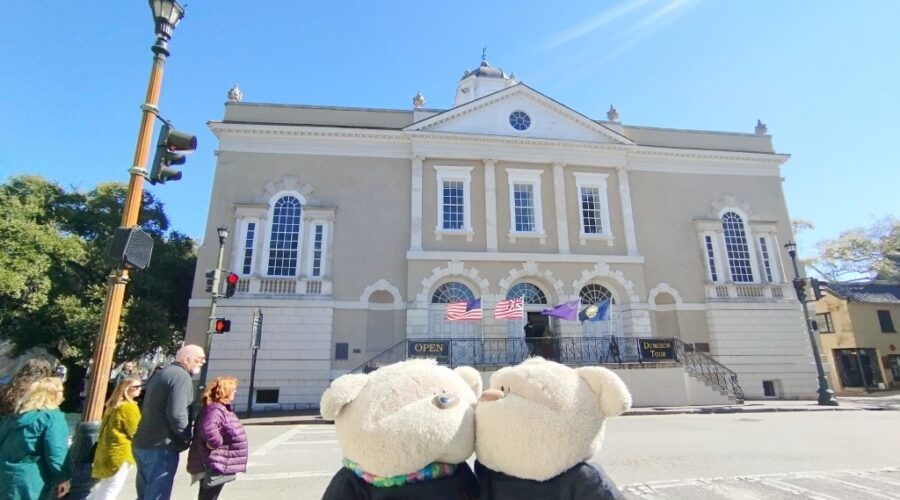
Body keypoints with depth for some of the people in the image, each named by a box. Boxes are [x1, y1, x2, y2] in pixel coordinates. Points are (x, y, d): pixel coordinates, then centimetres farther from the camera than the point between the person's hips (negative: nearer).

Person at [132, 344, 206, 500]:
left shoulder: (160, 374, 17)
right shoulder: (182, 376, -15)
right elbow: (176, 414, -25)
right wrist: (187, 438, -9)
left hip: (141, 444, 10)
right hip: (161, 447, -10)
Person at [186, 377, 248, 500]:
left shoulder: (221, 408, 13)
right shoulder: (215, 410, -22)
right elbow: (207, 428, -41)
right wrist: (216, 443, -28)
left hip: (216, 465, 11)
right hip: (214, 466, -11)